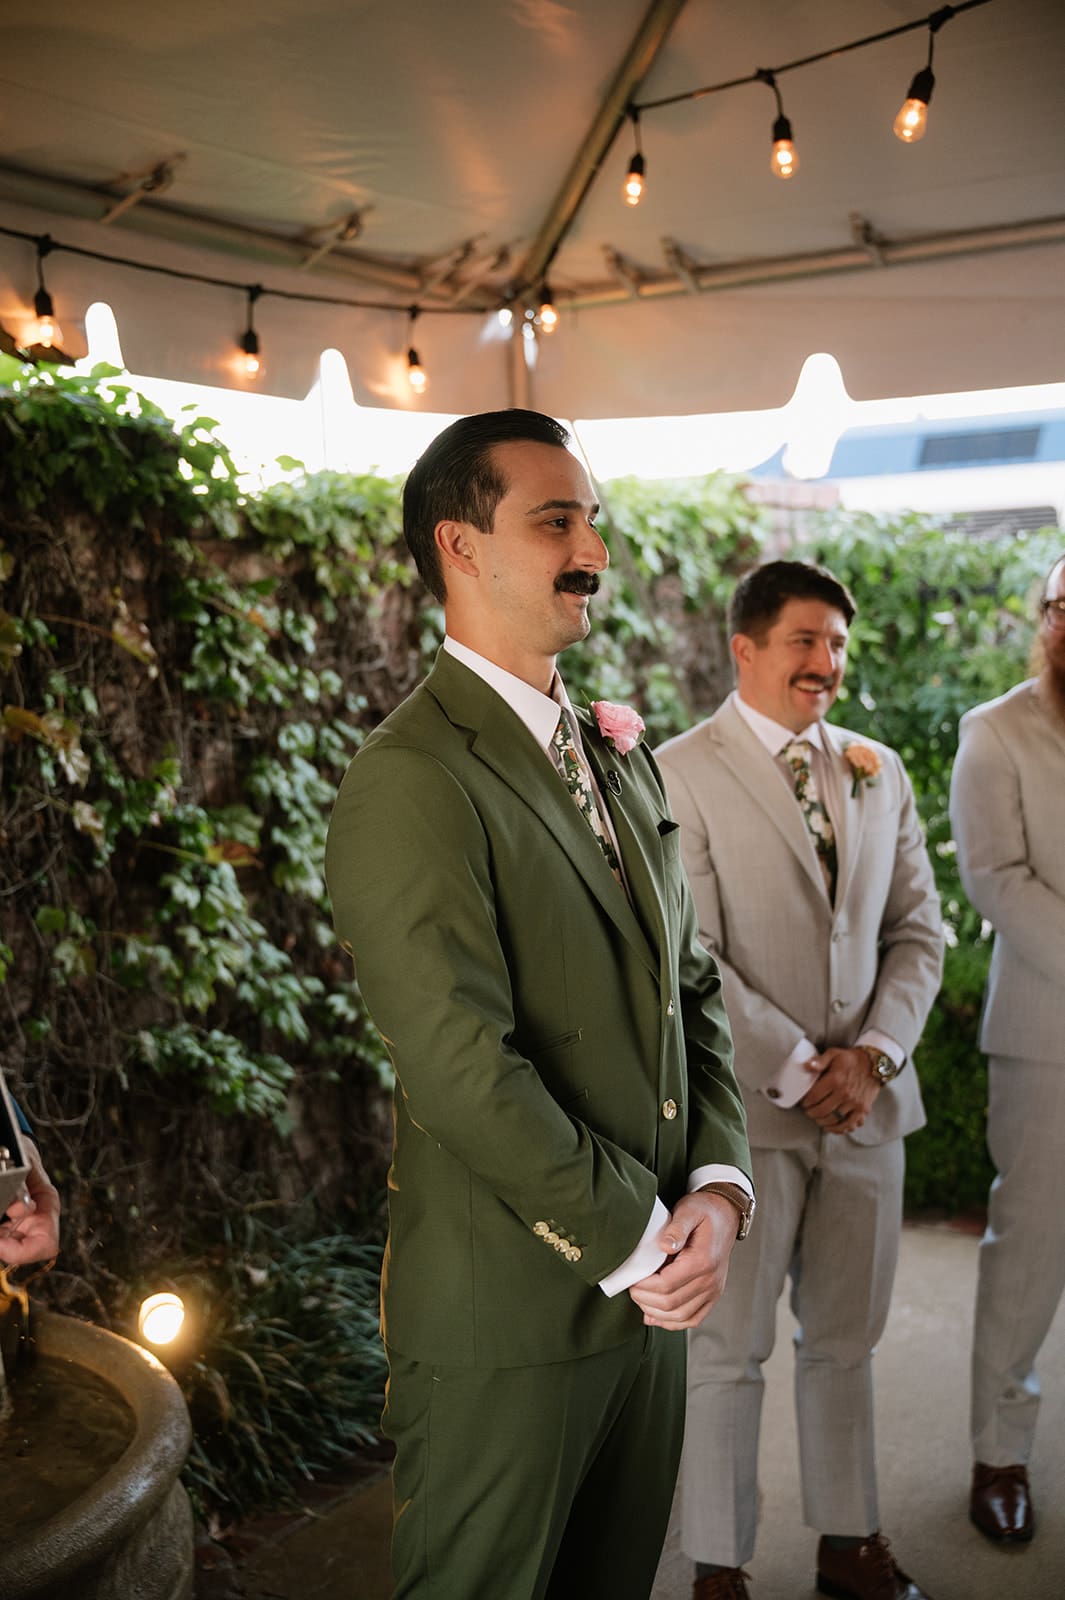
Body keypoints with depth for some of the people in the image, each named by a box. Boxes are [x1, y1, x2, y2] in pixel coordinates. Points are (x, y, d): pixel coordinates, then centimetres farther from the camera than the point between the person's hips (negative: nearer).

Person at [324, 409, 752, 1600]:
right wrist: (638, 1244, -15)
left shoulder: (617, 752, 11)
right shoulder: (410, 779, -18)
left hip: (651, 1293, 8)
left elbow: (691, 988, 10)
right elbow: (466, 1069, -23)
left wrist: (717, 1187, -3)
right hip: (508, 1326, -7)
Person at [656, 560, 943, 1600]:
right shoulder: (680, 774, -8)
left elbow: (918, 929, 9)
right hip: (747, 1110, -5)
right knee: (726, 1347, 6)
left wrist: (875, 1054, -6)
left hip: (868, 1098, 5)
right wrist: (797, 1072, -13)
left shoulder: (879, 772, 10)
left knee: (847, 1338, 17)